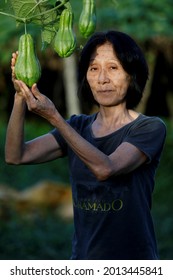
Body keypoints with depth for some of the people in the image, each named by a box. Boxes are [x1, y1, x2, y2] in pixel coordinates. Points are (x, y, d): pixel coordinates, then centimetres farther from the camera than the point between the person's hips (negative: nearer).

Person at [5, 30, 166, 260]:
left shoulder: (150, 128, -8)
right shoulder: (78, 127, 8)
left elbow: (105, 169, -24)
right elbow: (16, 156, -3)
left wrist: (54, 118, -28)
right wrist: (20, 97, -16)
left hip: (134, 259, -5)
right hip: (83, 258, 5)